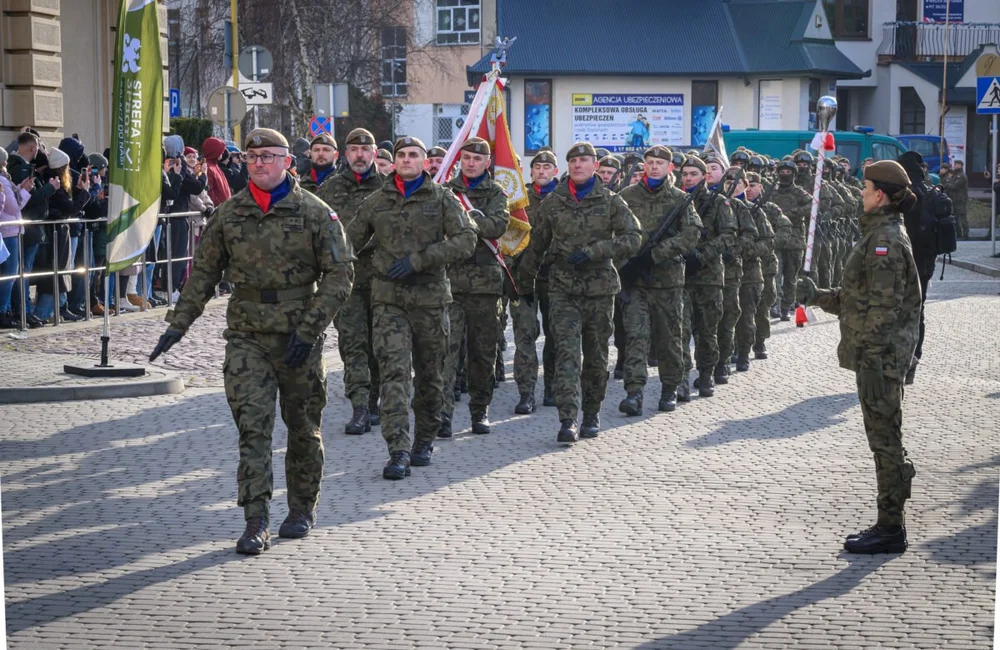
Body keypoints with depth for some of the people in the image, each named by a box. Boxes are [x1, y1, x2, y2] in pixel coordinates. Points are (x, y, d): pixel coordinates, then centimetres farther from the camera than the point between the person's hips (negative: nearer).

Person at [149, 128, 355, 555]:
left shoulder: (315, 213, -4)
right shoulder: (228, 215, 6)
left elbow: (340, 275, -5)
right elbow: (203, 273, 12)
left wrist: (309, 328, -13)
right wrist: (178, 324, 4)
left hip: (300, 336, -1)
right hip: (246, 334, 1)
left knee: (304, 426, 10)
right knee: (253, 426, -9)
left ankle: (303, 509, 28)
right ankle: (256, 524, -10)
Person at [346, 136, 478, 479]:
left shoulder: (442, 198, 2)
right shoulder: (376, 201, 8)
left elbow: (466, 239, -8)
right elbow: (350, 242, 17)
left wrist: (419, 260, -15)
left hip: (431, 297, 0)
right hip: (388, 299, 0)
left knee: (430, 374, 10)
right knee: (394, 373, -13)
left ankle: (424, 441, 29)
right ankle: (398, 453, -17)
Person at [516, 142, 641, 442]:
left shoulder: (611, 201, 3)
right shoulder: (553, 202, 7)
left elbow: (633, 238, -5)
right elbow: (536, 245, 17)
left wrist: (592, 251, -16)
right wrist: (525, 282, 22)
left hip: (600, 289, 0)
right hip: (563, 288, 0)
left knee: (596, 356, 9)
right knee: (567, 353, -12)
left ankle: (592, 414, 25)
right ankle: (568, 421, -17)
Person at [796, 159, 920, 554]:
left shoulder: (886, 240, -17)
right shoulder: (881, 234, 15)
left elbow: (884, 306, -20)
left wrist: (871, 360, -20)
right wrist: (817, 296, 16)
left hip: (881, 356, -10)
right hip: (878, 355, 10)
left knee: (885, 439, -4)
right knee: (883, 438, 14)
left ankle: (891, 529, 3)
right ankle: (890, 523, 21)